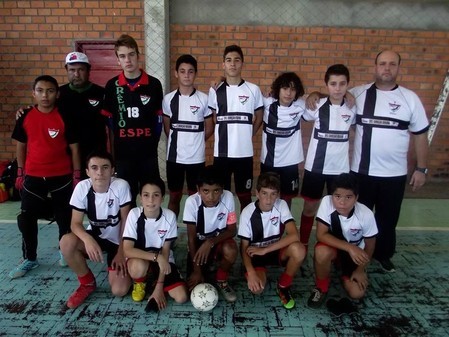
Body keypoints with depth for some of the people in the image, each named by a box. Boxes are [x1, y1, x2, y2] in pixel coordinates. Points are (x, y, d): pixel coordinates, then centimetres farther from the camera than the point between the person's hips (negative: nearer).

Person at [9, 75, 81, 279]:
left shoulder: (64, 118, -7)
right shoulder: (25, 117, 0)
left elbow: (74, 148, -3)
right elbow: (20, 146, 9)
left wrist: (76, 175, -3)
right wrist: (20, 173, 8)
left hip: (61, 178, -2)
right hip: (33, 178, 3)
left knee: (65, 219, 10)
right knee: (26, 219, 6)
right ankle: (29, 259, 23)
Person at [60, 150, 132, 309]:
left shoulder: (121, 186, -24)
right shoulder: (82, 187, -18)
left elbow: (125, 221, -14)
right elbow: (76, 223, -16)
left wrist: (121, 252, -14)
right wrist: (88, 240, -37)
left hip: (118, 240, -2)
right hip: (95, 236, 3)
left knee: (119, 290, -16)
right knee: (66, 242, -31)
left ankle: (118, 264, 20)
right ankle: (88, 283, -3)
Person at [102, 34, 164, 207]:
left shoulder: (154, 84, -2)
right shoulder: (112, 86, 0)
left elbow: (159, 118, 3)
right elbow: (109, 120, 5)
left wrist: (152, 143, 3)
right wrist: (113, 148, 4)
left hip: (148, 153, -1)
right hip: (122, 153, 1)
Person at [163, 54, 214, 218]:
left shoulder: (204, 99, -3)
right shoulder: (168, 99, 0)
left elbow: (209, 129, 3)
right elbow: (167, 128, 8)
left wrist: (195, 142, 6)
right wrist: (178, 142, 7)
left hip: (197, 157, -1)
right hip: (174, 156, 1)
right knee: (174, 196, 12)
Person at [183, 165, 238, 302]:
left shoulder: (228, 197, -22)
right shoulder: (192, 202, -24)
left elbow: (232, 230, -14)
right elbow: (191, 238, -16)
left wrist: (210, 242, -30)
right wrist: (196, 270, -16)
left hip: (219, 241, 0)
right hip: (199, 244, 0)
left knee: (231, 250, -33)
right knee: (194, 285, -14)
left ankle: (221, 280, -1)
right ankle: (208, 268, 21)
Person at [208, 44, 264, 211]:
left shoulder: (253, 90, 1)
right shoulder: (215, 91, 3)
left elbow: (259, 117, 10)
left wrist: (247, 135, 3)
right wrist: (223, 134, 2)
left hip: (245, 152, 0)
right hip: (221, 152, 1)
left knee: (244, 195, 10)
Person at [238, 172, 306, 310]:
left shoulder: (281, 205, -16)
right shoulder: (247, 212, -19)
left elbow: (294, 236, -27)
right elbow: (244, 247, -14)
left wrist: (264, 250, -28)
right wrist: (251, 273, -31)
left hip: (277, 251, 1)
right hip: (256, 254, -1)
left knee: (298, 249, -31)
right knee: (257, 288, -29)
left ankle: (283, 286, -4)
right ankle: (259, 273, 10)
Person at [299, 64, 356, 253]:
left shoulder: (353, 109, -2)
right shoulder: (316, 105, -5)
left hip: (340, 167, 1)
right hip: (315, 166, -1)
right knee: (310, 206, 9)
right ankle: (302, 244, 24)